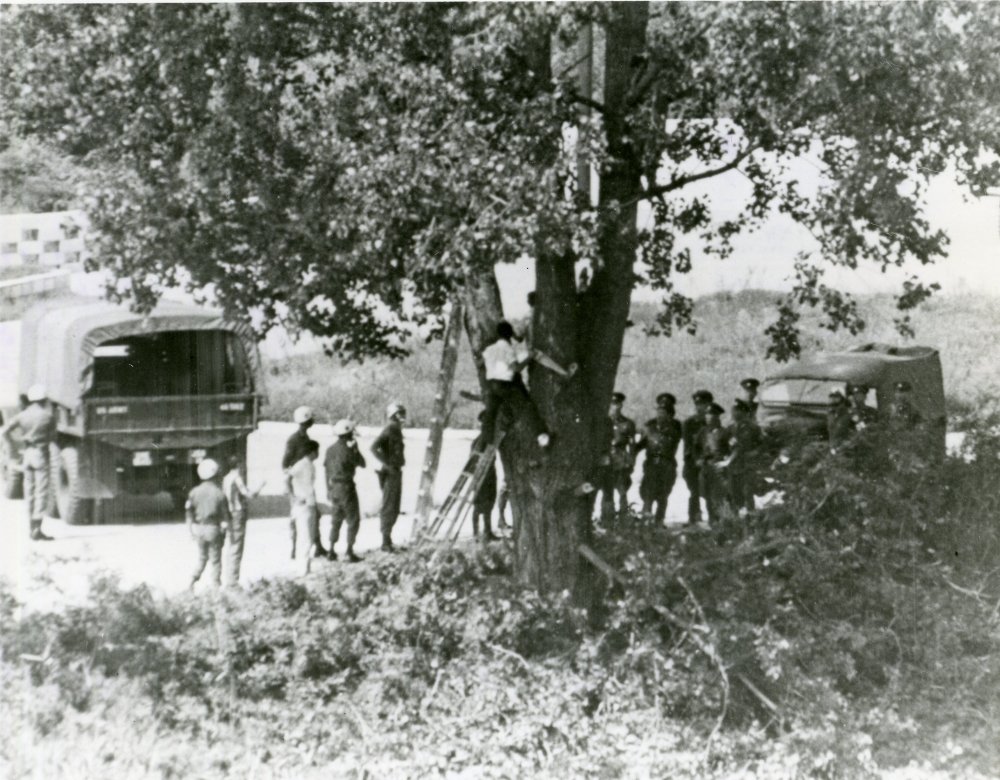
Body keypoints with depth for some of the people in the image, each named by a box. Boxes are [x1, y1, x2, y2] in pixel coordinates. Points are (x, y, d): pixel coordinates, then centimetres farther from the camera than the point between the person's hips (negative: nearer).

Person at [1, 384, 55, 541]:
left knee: (29, 492, 13)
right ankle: (37, 529, -13)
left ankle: (31, 528, 17)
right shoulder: (48, 415, -7)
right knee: (41, 493, -6)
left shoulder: (23, 415, 3)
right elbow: (53, 437, 6)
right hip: (41, 454, -5)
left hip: (26, 454, 5)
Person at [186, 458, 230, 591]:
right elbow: (225, 515, -7)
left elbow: (189, 512, 1)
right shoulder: (219, 493, -11)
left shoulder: (194, 492, -2)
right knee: (215, 560, 8)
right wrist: (224, 530, 4)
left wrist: (191, 530, 9)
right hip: (214, 529, -3)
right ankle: (216, 587, 11)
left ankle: (194, 578, 1)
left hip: (198, 529, 3)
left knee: (202, 558, 20)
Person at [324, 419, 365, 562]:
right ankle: (349, 552, -2)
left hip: (333, 487, 7)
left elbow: (326, 469, 11)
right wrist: (356, 448, 4)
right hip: (346, 487, -7)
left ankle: (331, 551, 16)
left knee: (336, 520, 17)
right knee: (353, 520, 3)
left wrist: (328, 489, 19)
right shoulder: (348, 450, -16)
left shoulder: (330, 449, 5)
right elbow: (362, 464, -6)